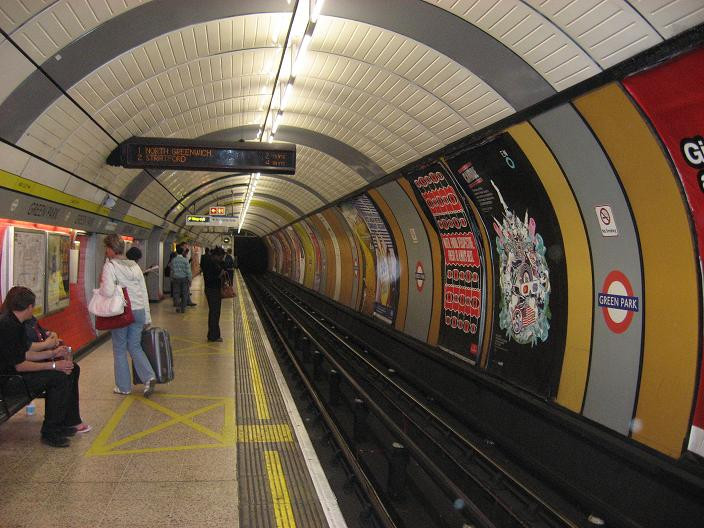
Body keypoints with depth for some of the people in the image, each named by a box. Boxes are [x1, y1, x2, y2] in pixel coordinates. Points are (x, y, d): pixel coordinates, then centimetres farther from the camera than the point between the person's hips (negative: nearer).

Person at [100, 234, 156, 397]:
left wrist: (101, 286, 0)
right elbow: (144, 293, 11)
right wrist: (147, 317, 15)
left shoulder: (110, 265, -10)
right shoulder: (134, 265, 10)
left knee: (120, 350, 11)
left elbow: (108, 292, -23)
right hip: (139, 311, 5)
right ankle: (149, 377, -2)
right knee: (135, 347, 16)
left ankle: (123, 386, 20)